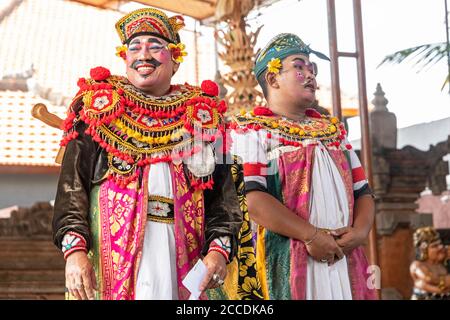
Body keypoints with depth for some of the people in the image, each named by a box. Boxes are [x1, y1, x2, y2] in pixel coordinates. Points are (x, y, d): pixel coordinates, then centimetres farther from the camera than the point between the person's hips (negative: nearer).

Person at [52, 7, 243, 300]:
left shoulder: (201, 115, 13)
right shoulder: (100, 107, 9)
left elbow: (222, 194, 7)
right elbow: (72, 185, 0)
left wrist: (220, 248, -10)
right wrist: (74, 248, -14)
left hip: (182, 256, 2)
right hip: (110, 258, -1)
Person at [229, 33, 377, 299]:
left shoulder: (333, 130, 20)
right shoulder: (251, 130, -1)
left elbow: (362, 190, 18)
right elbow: (252, 197, -15)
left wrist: (361, 230, -3)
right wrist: (311, 235, -18)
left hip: (344, 260, 6)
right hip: (286, 262, -6)